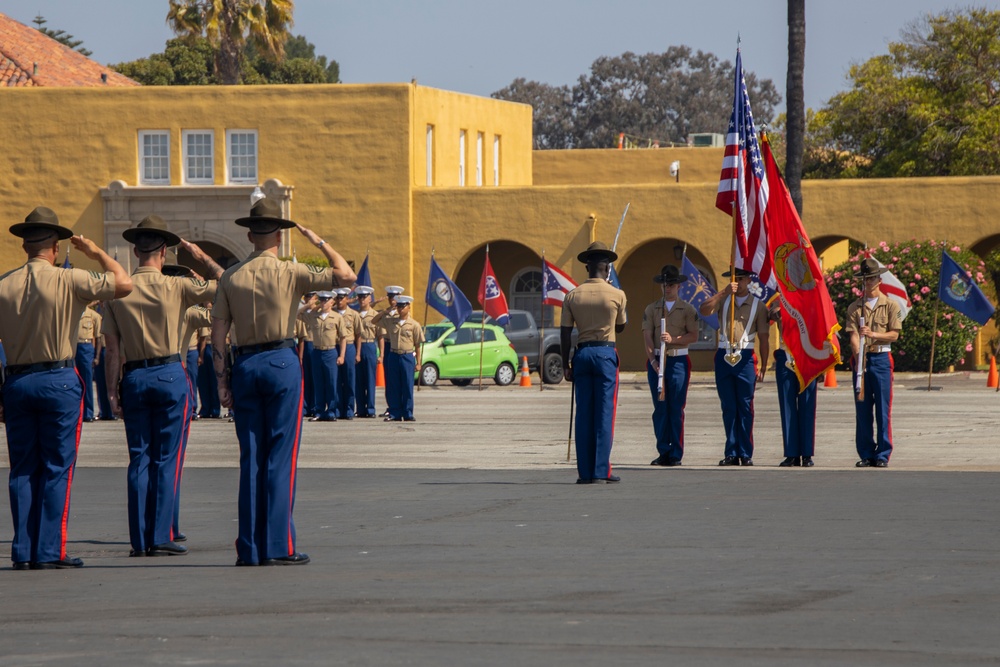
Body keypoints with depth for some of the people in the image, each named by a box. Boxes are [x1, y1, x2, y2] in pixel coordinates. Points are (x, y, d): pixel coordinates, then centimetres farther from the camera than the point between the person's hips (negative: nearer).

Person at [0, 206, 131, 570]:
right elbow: (123, 284, -6)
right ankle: (49, 552, -2)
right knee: (57, 469, 1)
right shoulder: (68, 281, -9)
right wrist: (96, 252, 8)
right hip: (58, 382, -3)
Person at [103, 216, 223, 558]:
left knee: (139, 459, 7)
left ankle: (139, 540, 5)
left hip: (134, 379, 2)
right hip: (170, 375, -2)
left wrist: (112, 391, 5)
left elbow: (113, 349, 0)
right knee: (167, 459, 1)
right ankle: (160, 537, -3)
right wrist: (202, 256, 8)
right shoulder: (175, 287, -7)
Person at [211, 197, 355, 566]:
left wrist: (221, 380, 5)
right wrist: (318, 241, 6)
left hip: (244, 366, 4)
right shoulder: (289, 273, -5)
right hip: (282, 363, -4)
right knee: (281, 456, -2)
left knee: (251, 457, 7)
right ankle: (278, 547, -5)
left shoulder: (231, 277, 5)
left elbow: (218, 331, 3)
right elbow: (346, 277, -4)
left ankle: (249, 549, 6)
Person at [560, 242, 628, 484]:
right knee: (604, 413, -1)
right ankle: (601, 471, -4)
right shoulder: (617, 295, -3)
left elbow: (565, 333, 2)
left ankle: (584, 471, 5)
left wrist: (566, 365, 7)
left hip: (582, 353, 3)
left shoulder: (573, 295, 3)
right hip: (605, 353, -3)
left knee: (583, 415, 6)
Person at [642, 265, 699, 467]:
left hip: (678, 360, -2)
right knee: (660, 408, 2)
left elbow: (693, 335, -1)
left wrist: (673, 340, -16)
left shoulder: (687, 309, 5)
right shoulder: (651, 309, 10)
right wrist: (652, 360, -8)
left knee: (676, 409, -4)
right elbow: (647, 336, 3)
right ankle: (663, 452, 7)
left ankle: (676, 454, -1)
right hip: (656, 360, 2)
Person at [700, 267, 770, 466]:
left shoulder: (758, 305, 6)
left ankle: (746, 454, 1)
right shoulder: (723, 300, 11)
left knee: (745, 407, -3)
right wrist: (724, 292, -14)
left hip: (745, 358, -2)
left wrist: (763, 367, -1)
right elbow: (704, 310, -8)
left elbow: (763, 338, 5)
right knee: (728, 408, 3)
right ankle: (731, 453, 6)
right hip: (724, 357, 2)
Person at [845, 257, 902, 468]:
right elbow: (853, 335, -2)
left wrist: (873, 334, -16)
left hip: (881, 358, -2)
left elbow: (894, 335, 0)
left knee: (883, 409, -3)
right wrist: (857, 354, -19)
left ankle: (883, 455, 1)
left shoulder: (890, 305, 5)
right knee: (862, 409, 3)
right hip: (861, 359, 2)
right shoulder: (855, 308, 8)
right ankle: (866, 454, 9)